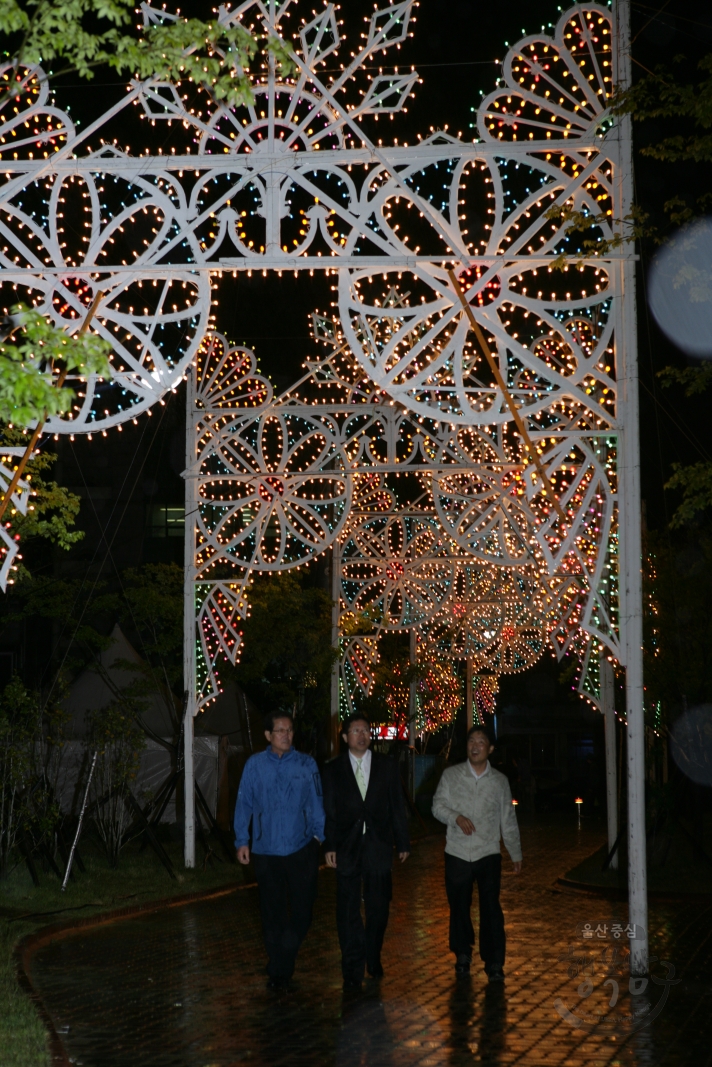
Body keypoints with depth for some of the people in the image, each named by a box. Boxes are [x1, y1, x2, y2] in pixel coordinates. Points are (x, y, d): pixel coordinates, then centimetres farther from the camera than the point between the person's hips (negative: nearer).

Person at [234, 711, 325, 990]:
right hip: (266, 850, 0)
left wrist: (318, 834, -3)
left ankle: (280, 966, 21)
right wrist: (242, 841, 0)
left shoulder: (307, 764, 1)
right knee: (272, 913, 9)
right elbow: (244, 803, 2)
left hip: (301, 848, 0)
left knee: (303, 908, 0)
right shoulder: (255, 765, 0)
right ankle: (278, 970, 23)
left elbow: (316, 802, 4)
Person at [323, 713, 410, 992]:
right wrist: (329, 846, -5)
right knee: (348, 911, -1)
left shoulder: (387, 766, 6)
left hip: (378, 847, 1)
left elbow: (397, 807, 6)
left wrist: (402, 843, 4)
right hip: (347, 848, -1)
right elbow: (328, 811, 2)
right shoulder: (333, 770, 4)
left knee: (378, 908, 8)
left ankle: (373, 959, 26)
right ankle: (353, 970, 5)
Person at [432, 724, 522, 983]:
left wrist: (516, 854, 13)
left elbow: (508, 820, 11)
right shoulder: (451, 775, 3)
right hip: (457, 854, 1)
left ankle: (494, 964, 2)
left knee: (491, 910, -6)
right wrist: (457, 817, -19)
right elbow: (437, 805, 1)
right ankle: (462, 956, 27)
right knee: (459, 908, 9)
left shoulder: (500, 781, 5)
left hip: (488, 854, 0)